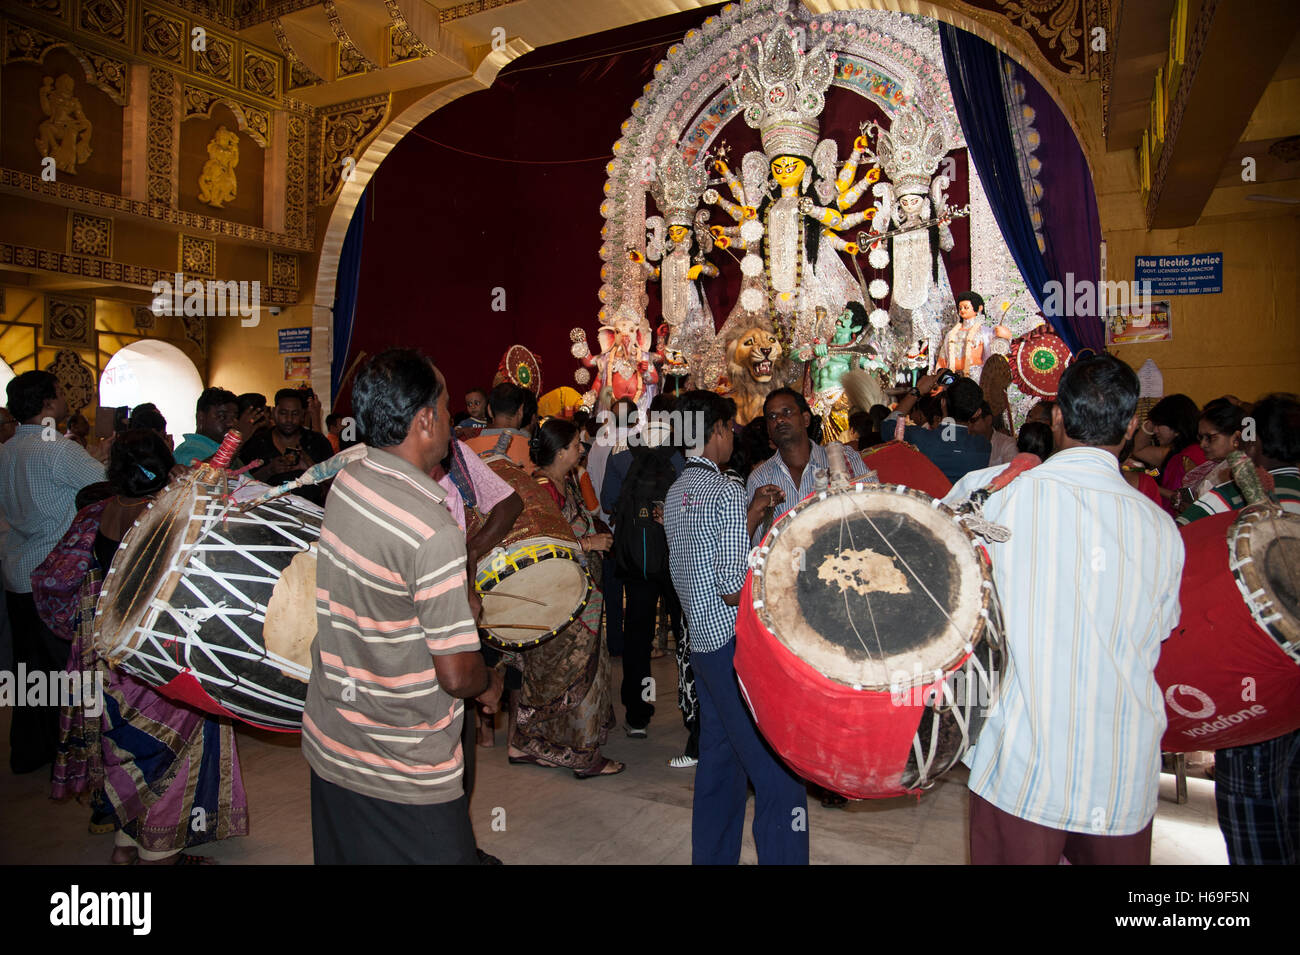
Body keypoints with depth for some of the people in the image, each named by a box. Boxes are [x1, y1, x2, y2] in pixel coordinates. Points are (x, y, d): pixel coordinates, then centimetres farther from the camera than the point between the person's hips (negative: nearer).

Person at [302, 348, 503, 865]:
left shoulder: (346, 481, -5)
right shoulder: (433, 533, -27)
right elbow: (456, 673, -22)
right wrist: (489, 683, -2)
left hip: (328, 744, 8)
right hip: (404, 774, -8)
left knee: (342, 853, 23)